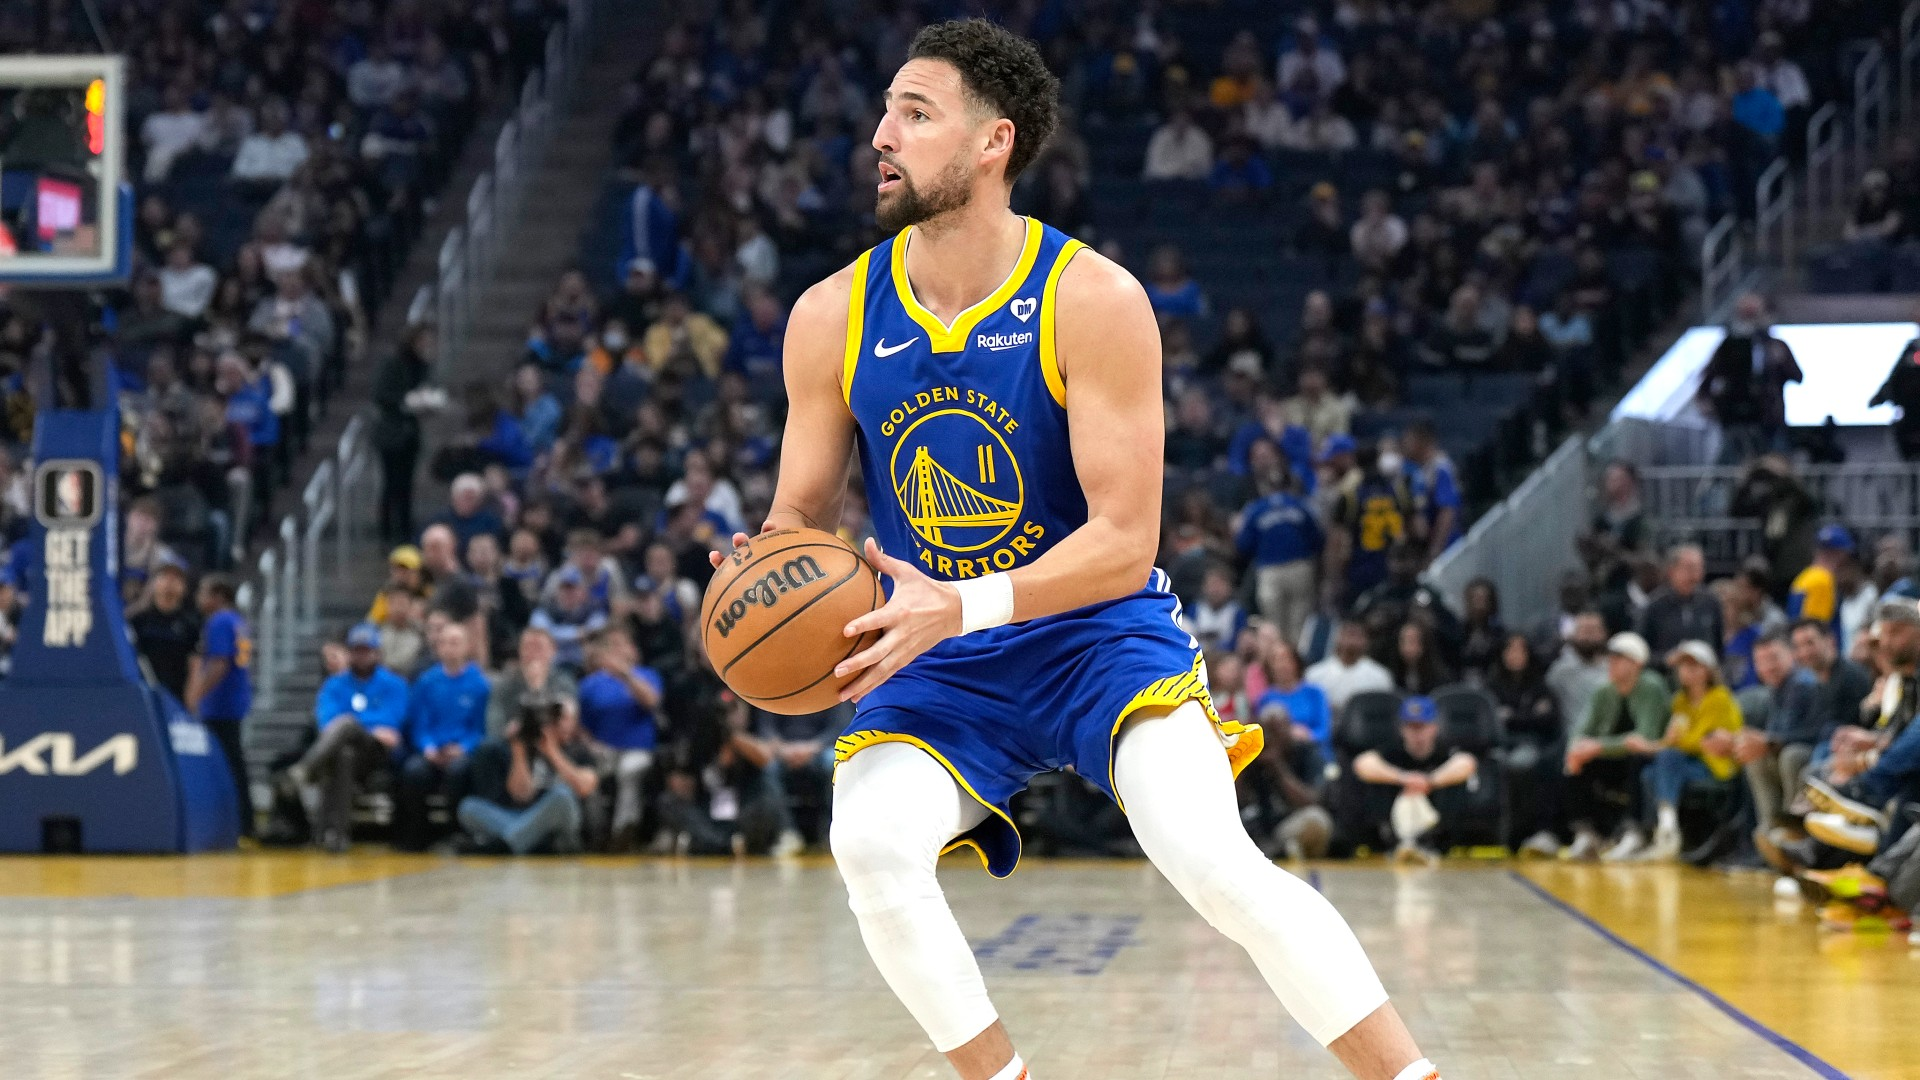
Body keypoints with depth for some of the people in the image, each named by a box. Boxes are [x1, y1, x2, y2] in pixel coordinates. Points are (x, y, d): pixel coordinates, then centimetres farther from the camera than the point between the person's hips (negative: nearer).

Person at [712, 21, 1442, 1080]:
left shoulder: (1093, 300, -16)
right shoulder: (833, 317, -5)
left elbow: (1125, 542, -19)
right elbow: (801, 516, 6)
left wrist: (962, 606, -32)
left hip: (1099, 634, -3)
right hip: (936, 669, 3)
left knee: (1212, 860, -24)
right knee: (870, 845, -25)